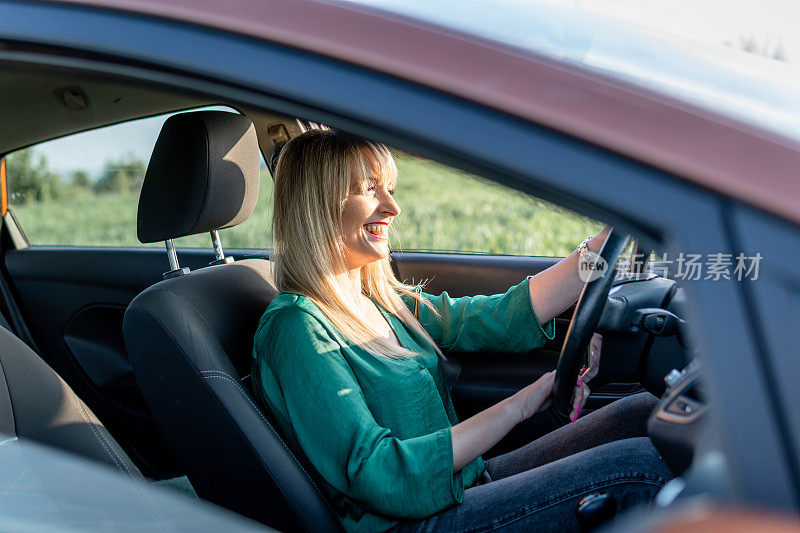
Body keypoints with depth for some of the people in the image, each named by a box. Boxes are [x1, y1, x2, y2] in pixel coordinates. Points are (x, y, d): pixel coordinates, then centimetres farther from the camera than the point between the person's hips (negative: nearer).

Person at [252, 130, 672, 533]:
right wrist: (520, 404, -22)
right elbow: (379, 478, -24)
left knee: (640, 413, -2)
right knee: (640, 464, -17)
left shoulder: (384, 302, 10)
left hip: (465, 484, 8)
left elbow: (503, 320, 6)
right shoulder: (296, 328, -17)